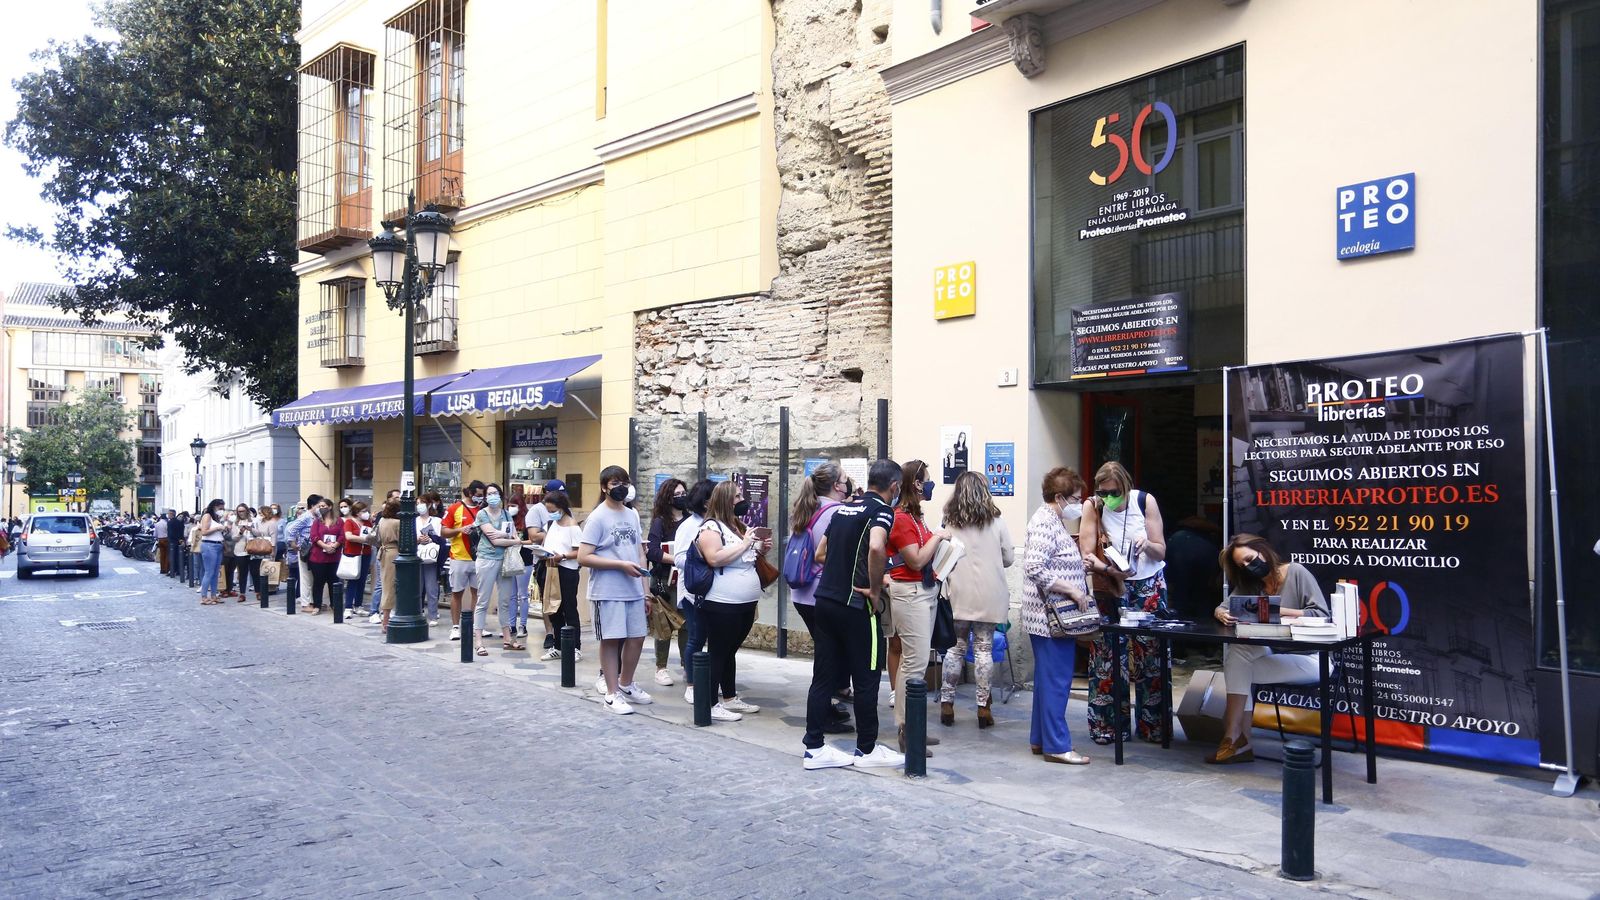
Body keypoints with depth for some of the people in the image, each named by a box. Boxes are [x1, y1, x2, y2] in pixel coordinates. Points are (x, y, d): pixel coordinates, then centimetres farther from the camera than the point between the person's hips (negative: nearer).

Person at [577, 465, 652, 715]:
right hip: (608, 591, -6)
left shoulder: (633, 515, 12)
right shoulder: (598, 518, -8)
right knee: (611, 639, 0)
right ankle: (612, 694, 11)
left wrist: (645, 591, 13)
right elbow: (583, 557, -13)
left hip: (634, 590, 6)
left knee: (636, 638, 11)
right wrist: (622, 565, -17)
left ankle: (626, 685, 30)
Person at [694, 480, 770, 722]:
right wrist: (745, 543, -20)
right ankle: (711, 705, 3)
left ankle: (730, 698, 26)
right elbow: (715, 559, -26)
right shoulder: (711, 527, -12)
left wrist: (760, 550, 7)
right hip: (722, 605, -8)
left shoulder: (739, 526, 15)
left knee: (731, 651, 17)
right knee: (717, 654, -2)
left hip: (746, 603, 8)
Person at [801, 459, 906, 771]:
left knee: (824, 676, 9)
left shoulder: (842, 510, 14)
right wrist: (876, 590, -19)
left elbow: (820, 554, 19)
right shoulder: (882, 511, -9)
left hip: (825, 600, 7)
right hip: (855, 606, -7)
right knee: (866, 679, 5)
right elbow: (876, 546, -30)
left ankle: (814, 748, 12)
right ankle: (866, 749, 15)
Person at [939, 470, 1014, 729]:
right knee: (983, 648, 6)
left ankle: (946, 703, 12)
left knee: (955, 647, 9)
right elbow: (1009, 558, 3)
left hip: (958, 594, 0)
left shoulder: (949, 523, -3)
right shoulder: (996, 522, -3)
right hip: (988, 596, 0)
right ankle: (983, 707, 8)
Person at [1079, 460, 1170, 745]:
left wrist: (1147, 545, -27)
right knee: (1107, 657, -6)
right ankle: (1105, 726, 4)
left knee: (1151, 657, 1)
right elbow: (1087, 555, -12)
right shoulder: (1092, 506, -9)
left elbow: (1161, 552, -4)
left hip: (1149, 586, 1)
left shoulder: (1145, 501, -9)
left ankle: (1153, 726, 11)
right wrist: (1113, 569, -29)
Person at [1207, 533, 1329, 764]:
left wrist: (1280, 611, -21)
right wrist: (1222, 614, -17)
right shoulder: (1249, 585, 15)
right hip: (1276, 656, 6)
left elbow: (1322, 615, -12)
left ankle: (1235, 738, -14)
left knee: (1239, 669, -22)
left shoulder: (1296, 572, -5)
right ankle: (1238, 739, -21)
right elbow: (1221, 607, 6)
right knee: (1235, 650, -22)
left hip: (1309, 658, -6)